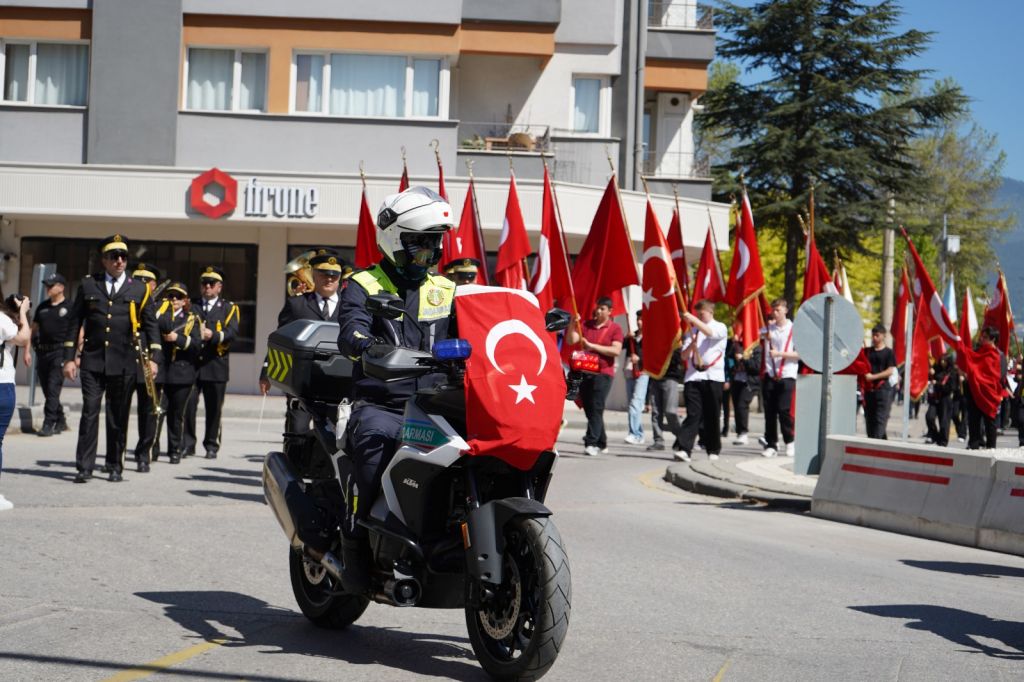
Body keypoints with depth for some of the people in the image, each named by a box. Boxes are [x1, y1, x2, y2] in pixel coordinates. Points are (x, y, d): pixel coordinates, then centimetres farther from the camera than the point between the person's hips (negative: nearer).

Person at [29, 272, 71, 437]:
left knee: (53, 389, -13)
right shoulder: (42, 307, 15)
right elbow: (33, 329, 20)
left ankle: (48, 425, -13)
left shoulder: (69, 307, -1)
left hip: (60, 352, -6)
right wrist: (27, 351, 13)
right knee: (47, 391, 9)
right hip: (42, 352, 6)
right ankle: (61, 422, 22)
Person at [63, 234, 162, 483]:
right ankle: (84, 467, -5)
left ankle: (115, 467, 14)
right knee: (89, 412, -6)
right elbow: (74, 322, 9)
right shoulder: (88, 285, 8)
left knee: (118, 417, 5)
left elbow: (151, 325, 8)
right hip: (92, 361, 0)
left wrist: (153, 358, -3)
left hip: (124, 364, 0)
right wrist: (69, 358, 3)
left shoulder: (139, 289, 7)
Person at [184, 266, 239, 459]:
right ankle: (188, 444, 2)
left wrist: (213, 335, -22)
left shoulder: (229, 308, 10)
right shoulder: (190, 305, 16)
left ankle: (211, 446, 12)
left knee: (213, 408, 3)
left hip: (216, 365, -1)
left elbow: (232, 332, -5)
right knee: (188, 405, -5)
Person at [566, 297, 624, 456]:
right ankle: (601, 443, 20)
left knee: (596, 408, -14)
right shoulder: (586, 325, 10)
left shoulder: (615, 329, 0)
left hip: (603, 373, -5)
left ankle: (591, 443, -17)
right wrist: (573, 324, -14)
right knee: (589, 409, 9)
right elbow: (571, 340, 1)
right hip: (585, 372, 5)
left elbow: (616, 350, -12)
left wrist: (592, 346, -15)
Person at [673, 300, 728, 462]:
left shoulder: (720, 328, 6)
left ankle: (713, 451, 15)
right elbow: (684, 356, 9)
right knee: (693, 414, -9)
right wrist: (691, 344, -11)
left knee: (712, 416, 4)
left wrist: (693, 319, -25)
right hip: (693, 377, 2)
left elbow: (709, 332, -19)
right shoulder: (692, 331, 17)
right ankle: (682, 449, -17)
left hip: (713, 377, -2)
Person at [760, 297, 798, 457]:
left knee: (783, 409, -11)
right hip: (769, 375, 4)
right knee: (769, 411, 2)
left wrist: (780, 353, -14)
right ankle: (771, 444, 8)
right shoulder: (768, 328, 11)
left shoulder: (794, 329, -1)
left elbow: (800, 354, -6)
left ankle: (789, 442, 5)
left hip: (787, 375, -4)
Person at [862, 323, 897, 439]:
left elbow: (890, 371, -7)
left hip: (882, 389, -5)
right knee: (869, 418, 7)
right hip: (869, 389, 5)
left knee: (880, 419, -9)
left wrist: (873, 376, -15)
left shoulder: (889, 352, 1)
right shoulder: (867, 351, 14)